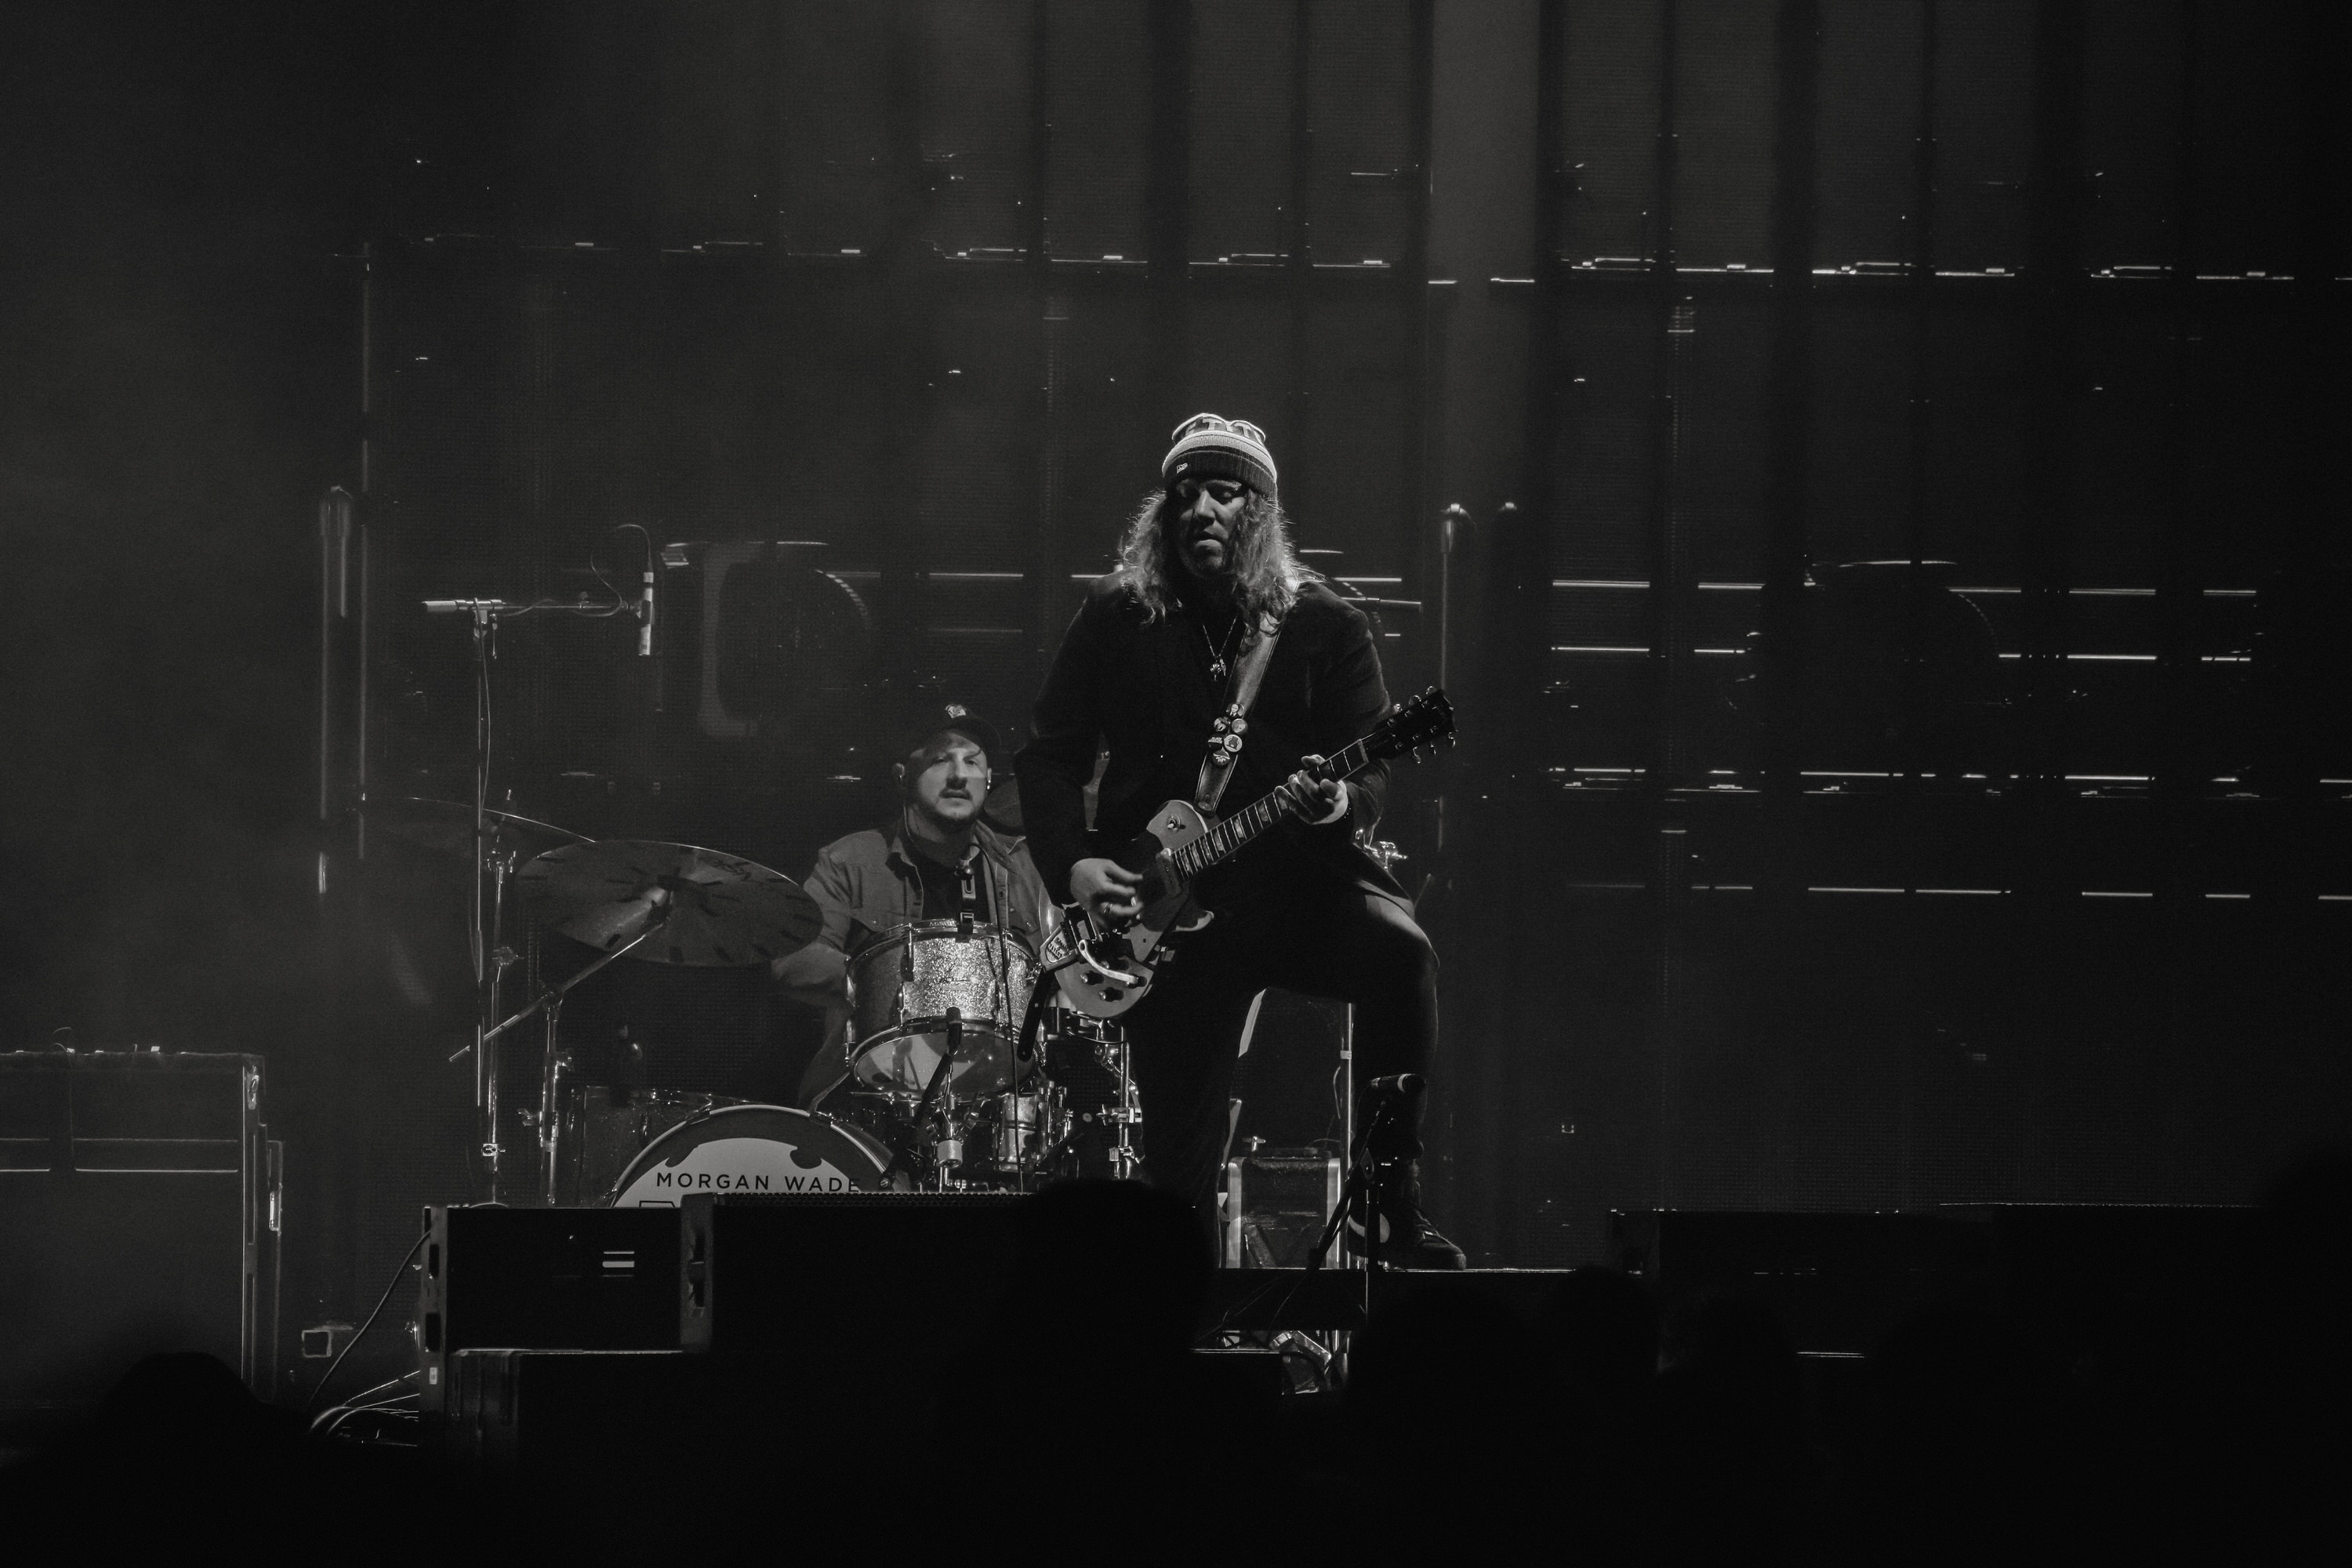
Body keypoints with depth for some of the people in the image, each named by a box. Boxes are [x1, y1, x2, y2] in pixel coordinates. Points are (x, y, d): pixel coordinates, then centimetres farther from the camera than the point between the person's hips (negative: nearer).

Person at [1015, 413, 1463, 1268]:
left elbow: (1371, 770, 0)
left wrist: (1339, 802, -24)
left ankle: (1397, 1204, -25)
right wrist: (1074, 863, -8)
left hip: (1300, 872, 0)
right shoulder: (1115, 620, 6)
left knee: (1399, 951, -32)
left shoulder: (1325, 627, 4)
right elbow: (1050, 755, 8)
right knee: (1179, 1154, -8)